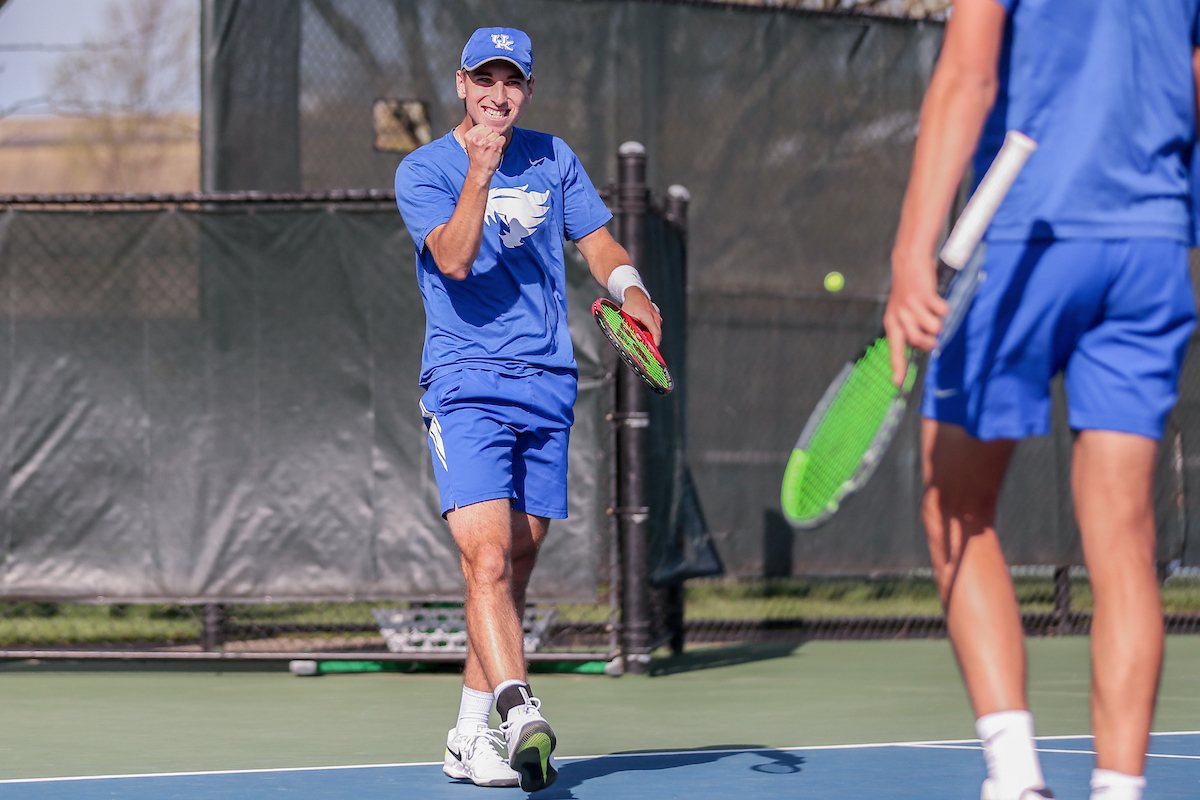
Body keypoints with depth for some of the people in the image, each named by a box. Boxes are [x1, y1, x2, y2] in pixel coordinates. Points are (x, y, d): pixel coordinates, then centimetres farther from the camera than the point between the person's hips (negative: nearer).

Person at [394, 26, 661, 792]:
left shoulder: (553, 158, 13)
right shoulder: (424, 170, 0)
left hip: (548, 385, 5)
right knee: (488, 557, -21)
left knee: (516, 567, 8)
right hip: (466, 384, -5)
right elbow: (455, 259, -15)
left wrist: (630, 285, -6)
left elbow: (598, 241, 14)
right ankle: (521, 712, -35)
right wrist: (479, 175, -25)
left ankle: (471, 736, 16)